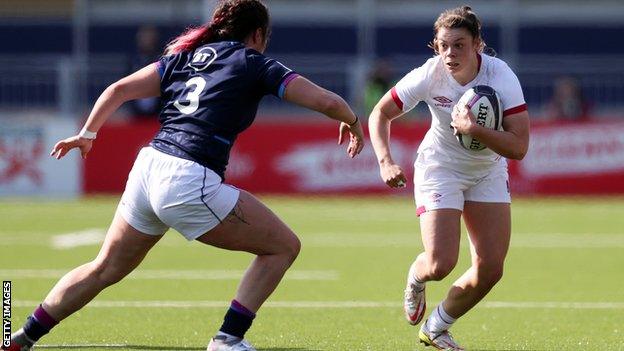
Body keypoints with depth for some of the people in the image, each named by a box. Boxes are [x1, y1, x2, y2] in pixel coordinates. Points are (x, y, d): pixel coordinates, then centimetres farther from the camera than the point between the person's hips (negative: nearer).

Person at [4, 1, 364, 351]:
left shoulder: (186, 56, 19)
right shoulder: (256, 64, 4)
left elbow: (119, 89, 13)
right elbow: (326, 101, 1)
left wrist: (87, 134, 25)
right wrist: (353, 124, 21)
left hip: (148, 167, 7)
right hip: (189, 183, -7)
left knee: (105, 269, 24)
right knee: (284, 246, 5)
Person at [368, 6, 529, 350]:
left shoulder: (501, 76, -25)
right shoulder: (429, 75, -23)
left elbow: (518, 147, -28)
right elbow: (380, 114, -9)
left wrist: (475, 130, -41)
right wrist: (385, 161, -24)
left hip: (488, 172, 2)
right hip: (439, 168, -2)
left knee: (490, 269, -4)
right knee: (440, 264, -16)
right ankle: (415, 278, 24)